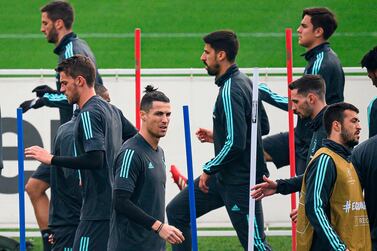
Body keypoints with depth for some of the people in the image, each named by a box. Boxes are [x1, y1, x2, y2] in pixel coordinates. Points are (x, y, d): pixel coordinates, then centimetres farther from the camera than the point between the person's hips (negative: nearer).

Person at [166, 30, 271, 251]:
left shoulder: (230, 92, -21)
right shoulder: (244, 82, 10)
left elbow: (235, 144, -26)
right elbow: (261, 126, 19)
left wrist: (209, 170, -12)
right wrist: (216, 136, 15)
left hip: (240, 181, -10)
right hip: (223, 177, 10)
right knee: (176, 212, 13)